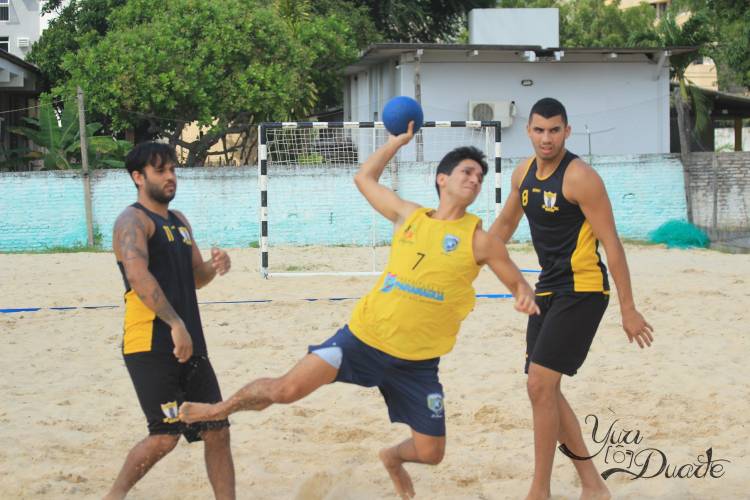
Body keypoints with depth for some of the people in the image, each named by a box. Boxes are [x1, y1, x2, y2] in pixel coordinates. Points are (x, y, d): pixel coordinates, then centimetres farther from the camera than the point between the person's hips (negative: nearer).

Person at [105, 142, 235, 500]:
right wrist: (175, 324, -32)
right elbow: (137, 274, -25)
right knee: (166, 436, -12)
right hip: (150, 346, -9)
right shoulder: (133, 221, -9)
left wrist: (213, 266, 1)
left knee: (217, 432, 6)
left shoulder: (179, 222, 19)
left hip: (189, 344, 9)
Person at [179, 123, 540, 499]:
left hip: (417, 363, 0)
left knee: (430, 453, 3)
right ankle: (222, 408, 17)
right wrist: (397, 141, 21)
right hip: (365, 335, 0)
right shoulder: (409, 216, 4)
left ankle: (393, 457, 40)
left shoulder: (477, 239, -4)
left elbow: (518, 283, 2)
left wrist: (526, 296, -21)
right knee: (287, 389, -14)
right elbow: (364, 177, 20)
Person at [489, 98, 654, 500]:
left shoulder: (580, 177, -17)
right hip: (548, 289, 9)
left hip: (582, 290, -9)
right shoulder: (524, 174, 6)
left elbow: (611, 245, -16)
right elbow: (505, 224, 24)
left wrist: (628, 310, -16)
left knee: (540, 385, -15)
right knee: (543, 389, 9)